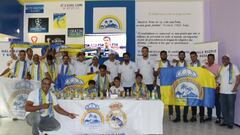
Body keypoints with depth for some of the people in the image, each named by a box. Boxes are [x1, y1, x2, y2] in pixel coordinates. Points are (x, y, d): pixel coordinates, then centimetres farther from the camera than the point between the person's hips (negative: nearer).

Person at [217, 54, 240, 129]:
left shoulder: (233, 67, -4)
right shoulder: (220, 67, 11)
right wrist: (218, 86, 12)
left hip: (231, 91, -5)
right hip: (222, 91, 5)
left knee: (231, 107, 2)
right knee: (223, 107, 10)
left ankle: (230, 123, 11)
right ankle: (225, 121, 22)